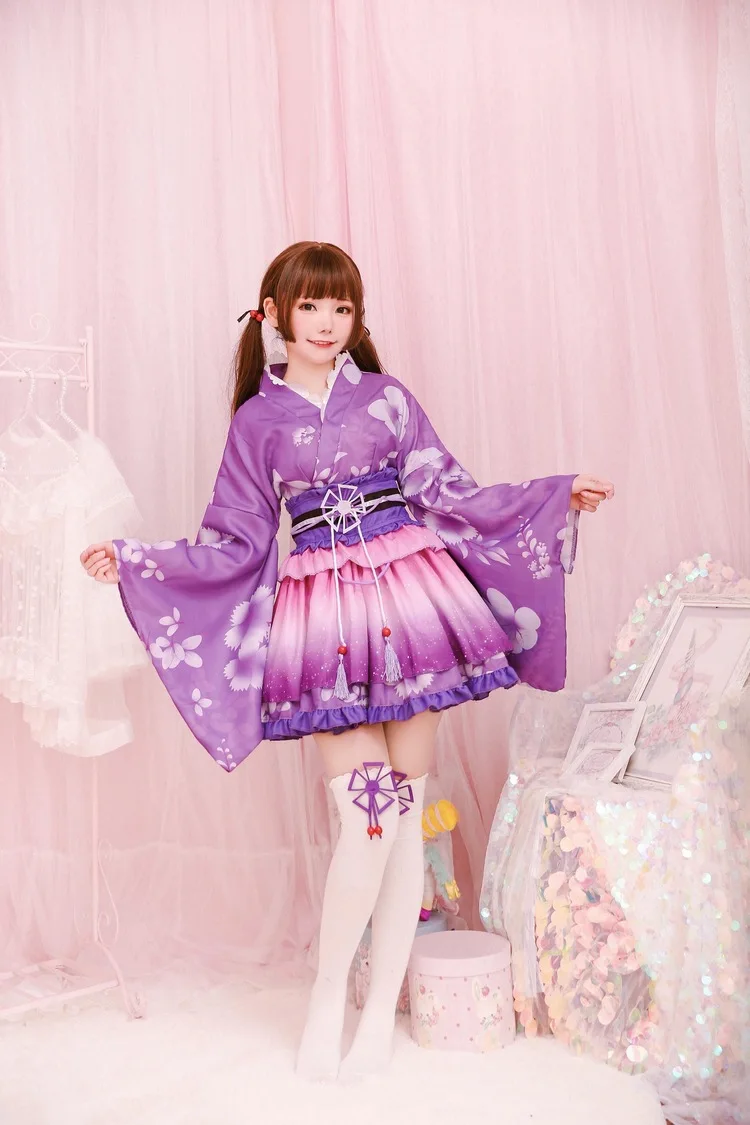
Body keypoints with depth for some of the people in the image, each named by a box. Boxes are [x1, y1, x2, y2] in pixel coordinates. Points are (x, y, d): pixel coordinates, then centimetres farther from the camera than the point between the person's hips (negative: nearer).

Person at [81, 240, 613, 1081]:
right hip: (325, 619, -1)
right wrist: (134, 560, -1)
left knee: (405, 809, 4)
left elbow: (450, 497, 8)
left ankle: (382, 1008, 20)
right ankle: (329, 996, 16)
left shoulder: (387, 398, 7)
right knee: (370, 812, -9)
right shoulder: (257, 422, 6)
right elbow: (234, 545, 7)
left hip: (407, 604, 2)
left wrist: (558, 497, 5)